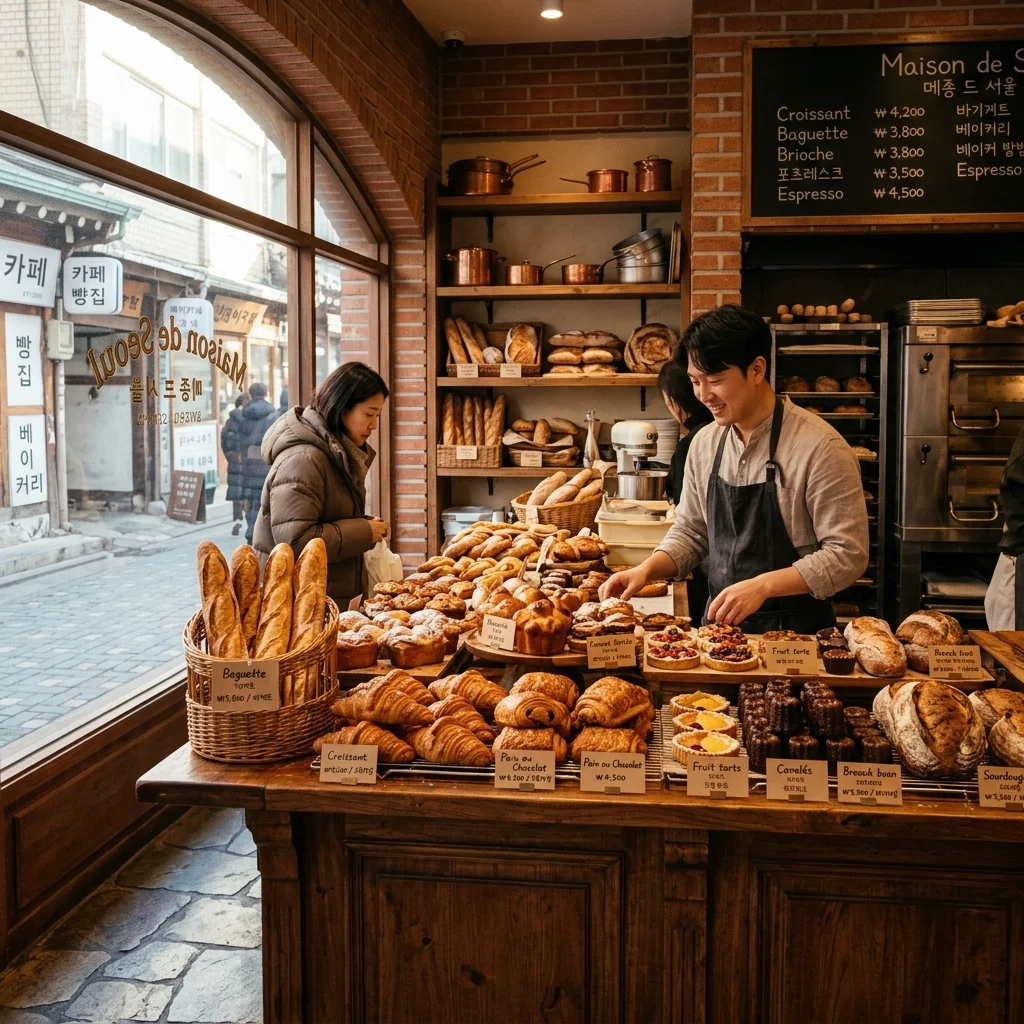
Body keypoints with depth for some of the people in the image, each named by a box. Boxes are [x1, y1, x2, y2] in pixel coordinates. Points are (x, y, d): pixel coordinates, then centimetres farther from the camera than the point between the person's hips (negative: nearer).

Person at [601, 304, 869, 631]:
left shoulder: (820, 447, -13)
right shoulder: (704, 444, 6)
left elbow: (847, 555, -14)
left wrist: (762, 586, -22)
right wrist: (647, 569, -1)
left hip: (795, 629, -4)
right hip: (719, 623, 5)